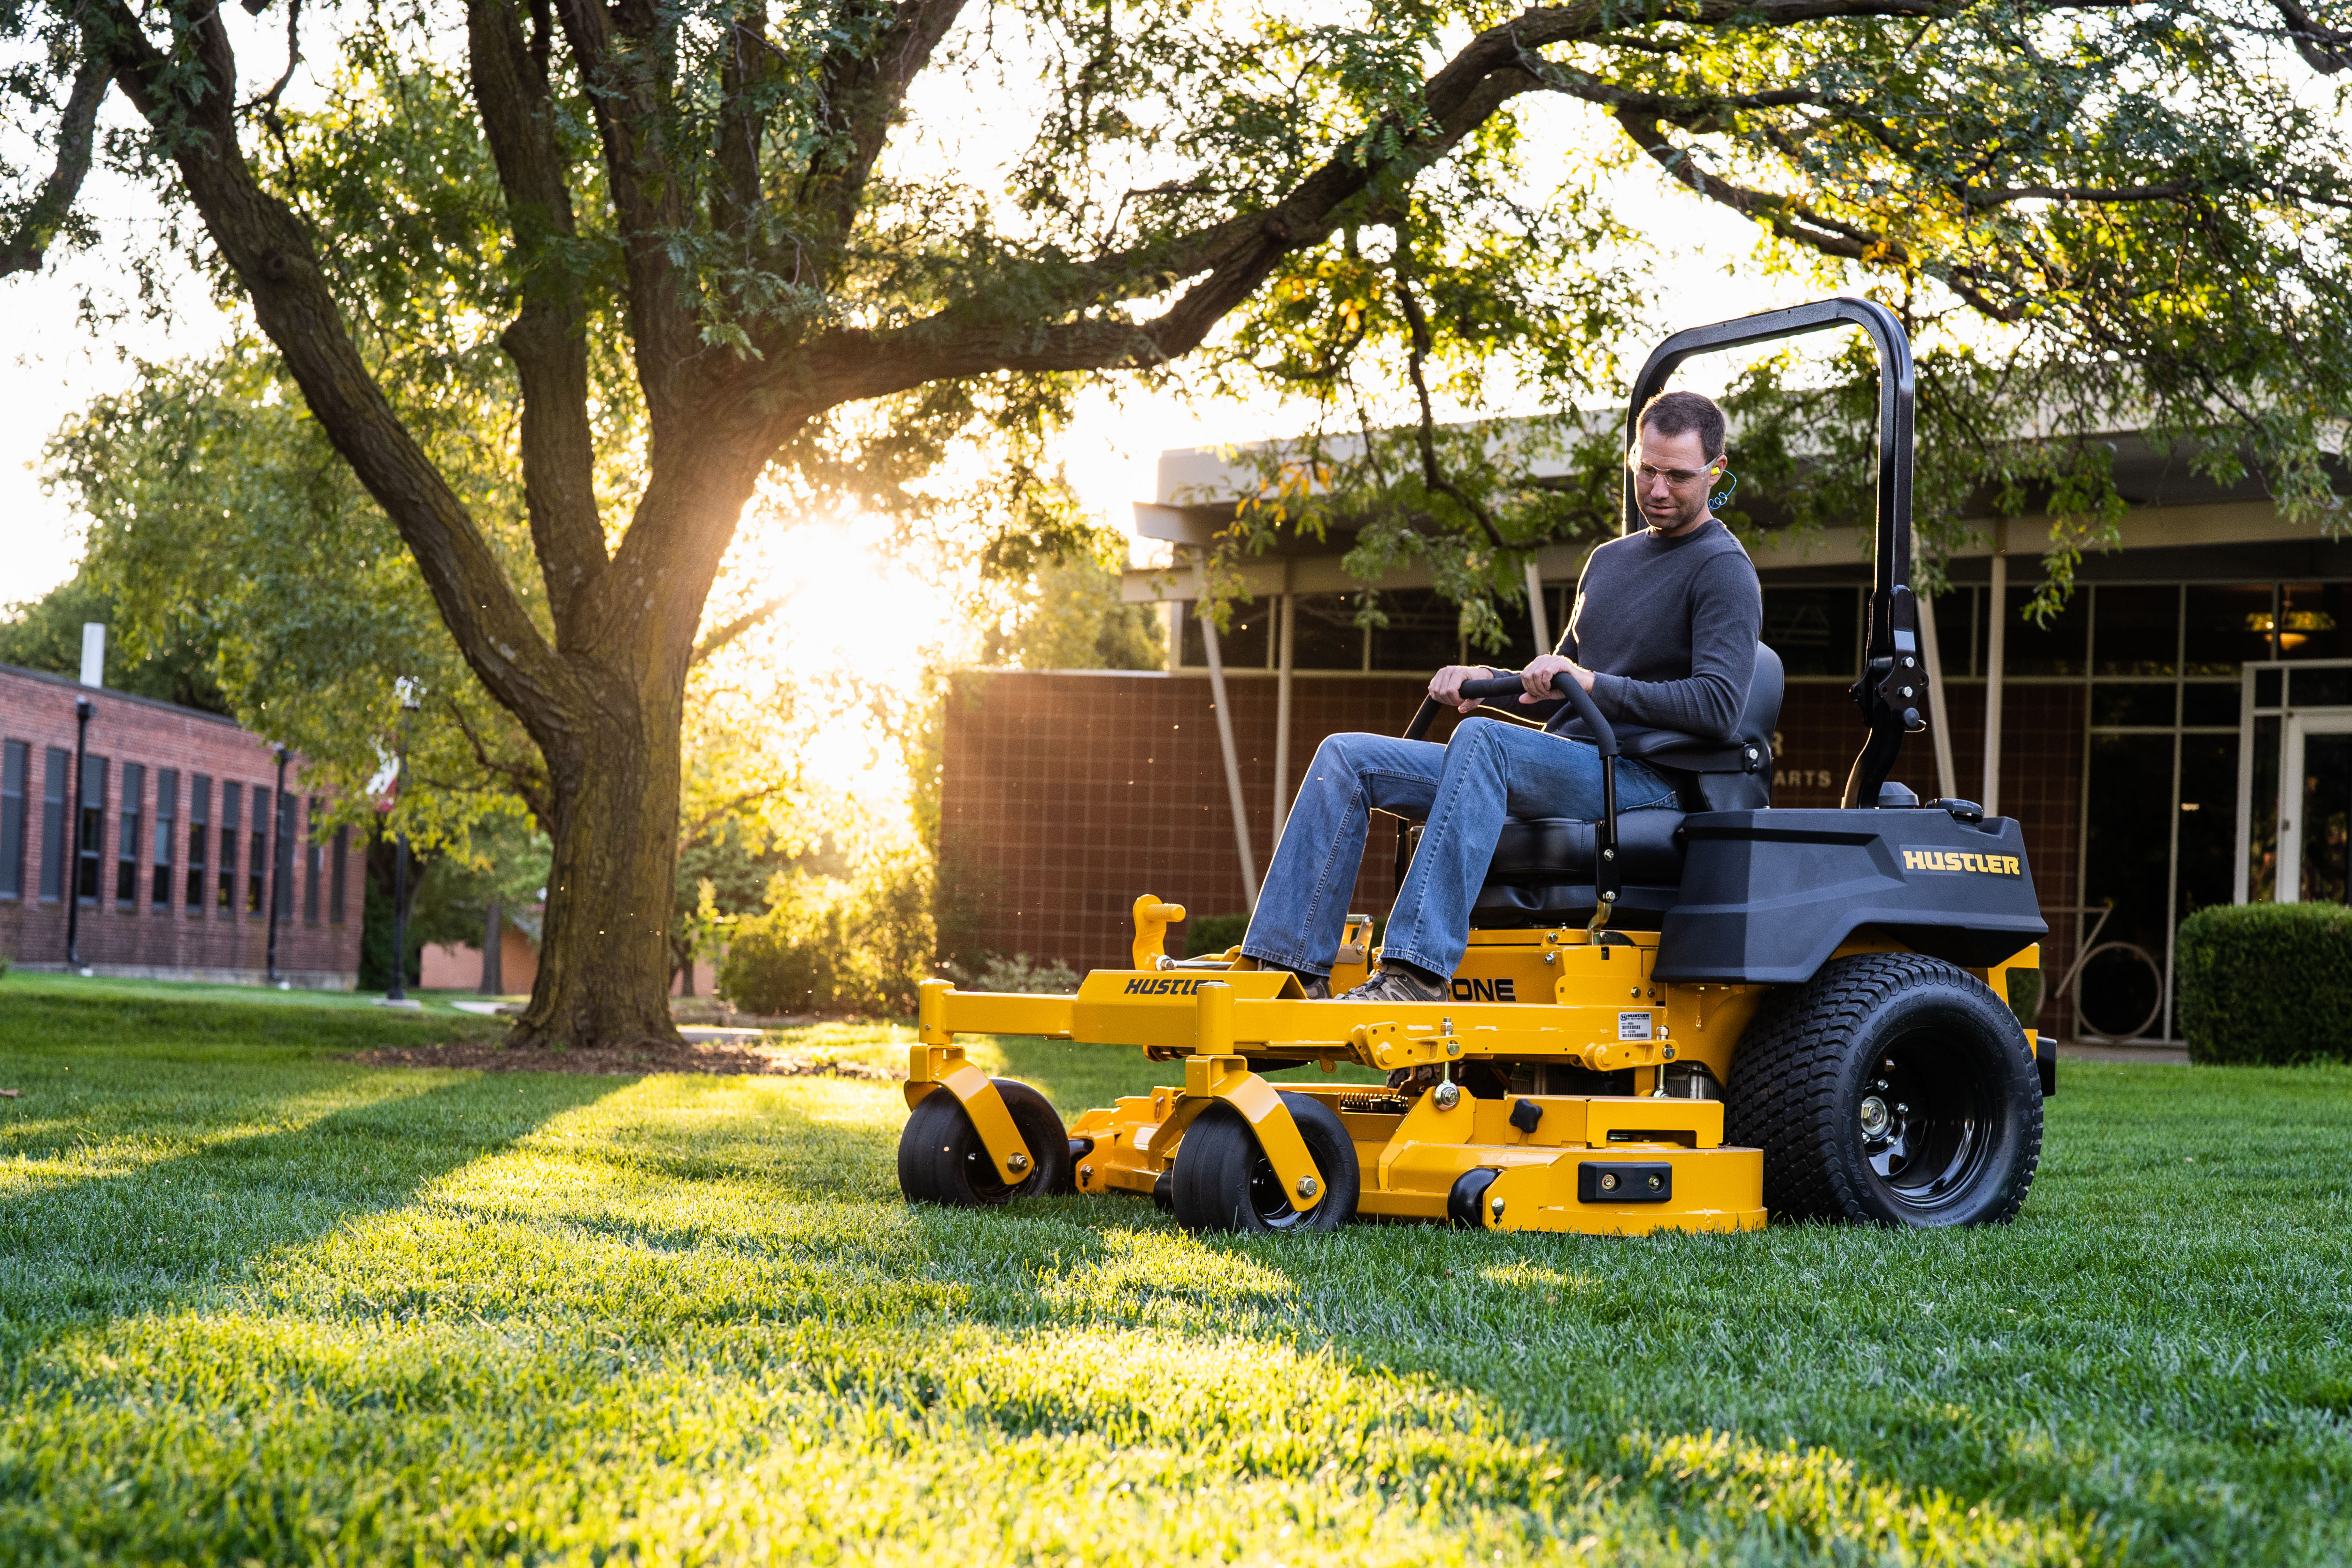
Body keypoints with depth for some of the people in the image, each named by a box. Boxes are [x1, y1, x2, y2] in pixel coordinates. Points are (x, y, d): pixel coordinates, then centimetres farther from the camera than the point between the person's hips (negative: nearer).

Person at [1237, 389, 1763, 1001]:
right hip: (1563, 772, 8)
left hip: (1639, 782, -8)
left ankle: (1418, 970, -44)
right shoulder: (1610, 560, 24)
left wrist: (1593, 683, -22)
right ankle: (1290, 965, -16)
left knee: (1482, 739, -37)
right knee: (1345, 757, -5)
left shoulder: (1723, 571, -1)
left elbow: (1719, 708, -16)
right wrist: (1487, 678, 9)